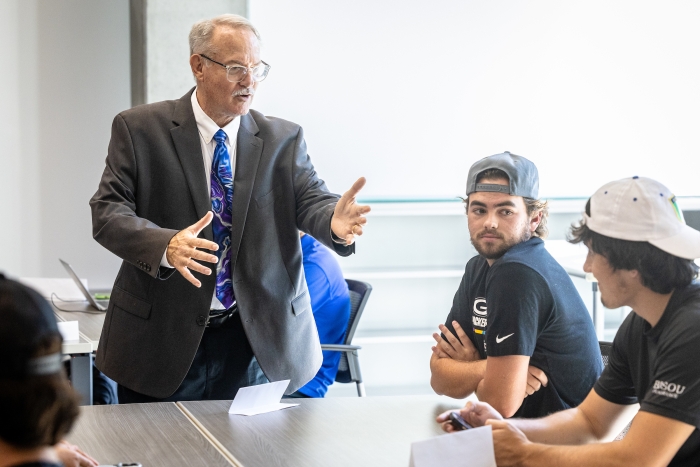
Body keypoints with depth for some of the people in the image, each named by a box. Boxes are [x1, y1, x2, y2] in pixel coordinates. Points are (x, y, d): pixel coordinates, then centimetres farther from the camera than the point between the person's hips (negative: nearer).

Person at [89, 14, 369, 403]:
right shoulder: (139, 129, -3)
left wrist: (334, 221, -32)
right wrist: (166, 246, -31)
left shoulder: (284, 139, 5)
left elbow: (311, 200, -7)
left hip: (255, 339, 2)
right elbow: (108, 213, -11)